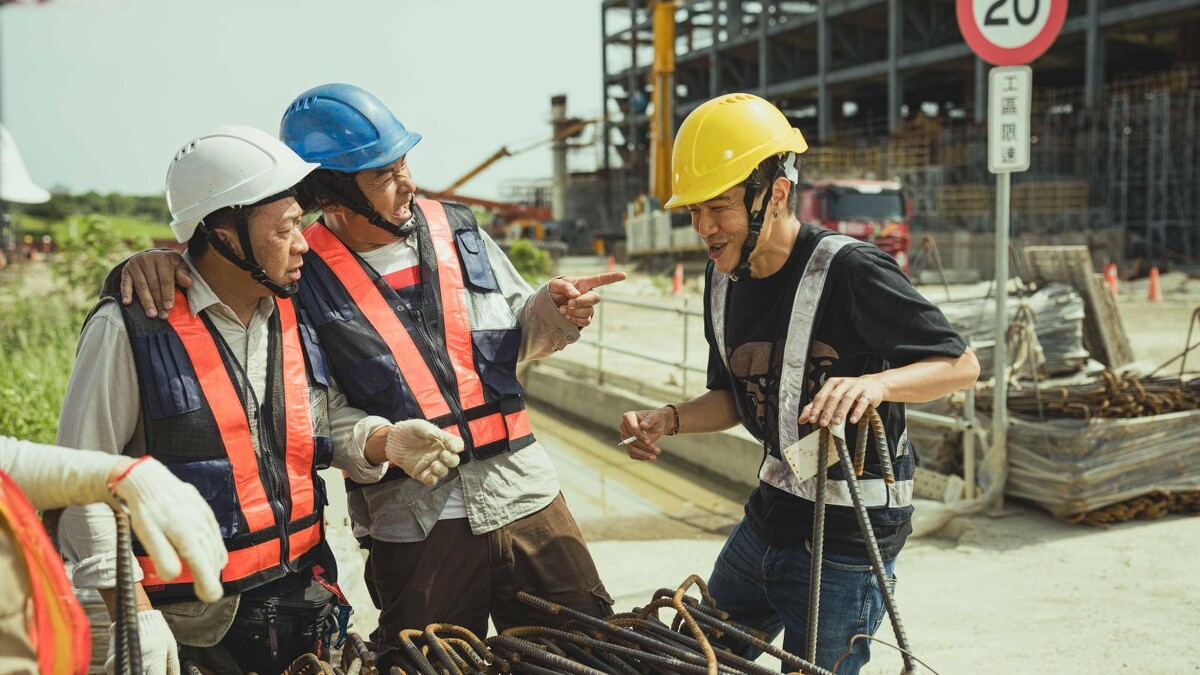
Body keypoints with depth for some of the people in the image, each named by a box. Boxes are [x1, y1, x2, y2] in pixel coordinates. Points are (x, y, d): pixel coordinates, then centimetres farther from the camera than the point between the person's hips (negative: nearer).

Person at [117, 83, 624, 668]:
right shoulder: (300, 272, -8)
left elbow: (517, 335, 17)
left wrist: (554, 311, -3)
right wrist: (154, 261, -22)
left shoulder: (455, 230, 6)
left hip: (526, 494, 4)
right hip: (414, 525, -4)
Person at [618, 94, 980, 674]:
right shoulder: (725, 277, 3)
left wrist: (876, 383, -33)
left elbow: (961, 365, -15)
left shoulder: (847, 271, -21)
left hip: (847, 539, -7)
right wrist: (669, 420, -6)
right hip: (770, 515, 8)